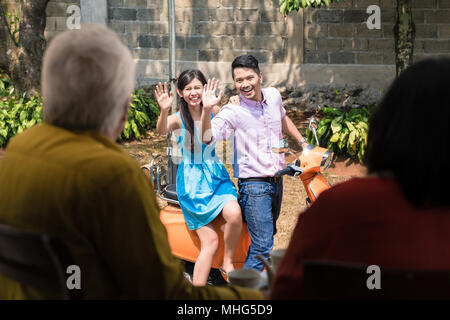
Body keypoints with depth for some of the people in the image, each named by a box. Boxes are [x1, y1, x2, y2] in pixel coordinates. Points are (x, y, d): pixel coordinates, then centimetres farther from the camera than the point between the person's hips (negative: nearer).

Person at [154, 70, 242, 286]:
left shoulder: (214, 112, 4)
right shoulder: (178, 118, -5)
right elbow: (161, 130, -25)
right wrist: (164, 110, -47)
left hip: (215, 175, 2)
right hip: (191, 181, -2)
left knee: (234, 214, -29)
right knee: (210, 242, -10)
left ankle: (228, 262, -5)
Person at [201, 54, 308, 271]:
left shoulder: (273, 96, 3)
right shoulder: (232, 111, -16)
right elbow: (207, 138, -32)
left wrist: (302, 142, 24)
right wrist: (206, 109, -45)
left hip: (277, 180, 7)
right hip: (253, 184, -7)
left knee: (269, 232, 23)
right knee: (262, 246, -14)